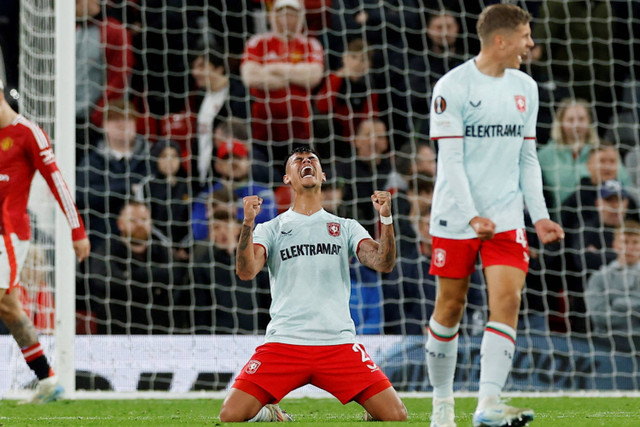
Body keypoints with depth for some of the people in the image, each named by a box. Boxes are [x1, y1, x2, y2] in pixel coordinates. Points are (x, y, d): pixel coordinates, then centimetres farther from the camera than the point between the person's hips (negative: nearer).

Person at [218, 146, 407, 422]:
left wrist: (385, 218, -13)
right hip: (283, 344, 0)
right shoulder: (271, 229, 12)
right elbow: (246, 271, -5)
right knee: (231, 416, -16)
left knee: (396, 416, -14)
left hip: (339, 344, 0)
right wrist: (248, 222, -18)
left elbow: (384, 264, 1)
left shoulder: (346, 228, 15)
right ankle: (272, 416, 17)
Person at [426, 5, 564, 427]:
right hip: (456, 216, -4)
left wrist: (540, 215, 6)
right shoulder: (453, 87, -8)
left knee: (507, 299, -12)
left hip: (507, 216, 4)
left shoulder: (525, 88, 10)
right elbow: (450, 159, -12)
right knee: (450, 308, 3)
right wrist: (472, 216, -20)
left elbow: (527, 158, 15)